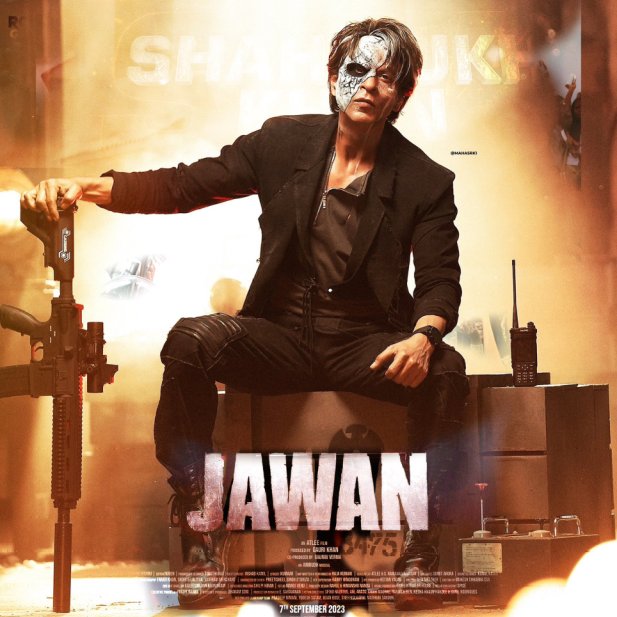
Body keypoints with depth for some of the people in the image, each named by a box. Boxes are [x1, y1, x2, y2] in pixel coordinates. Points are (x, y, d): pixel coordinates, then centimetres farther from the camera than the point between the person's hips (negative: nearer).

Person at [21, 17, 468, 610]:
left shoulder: (426, 181, 1)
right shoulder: (283, 142, 5)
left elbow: (440, 279, -5)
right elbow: (184, 185, -1)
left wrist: (424, 335, -30)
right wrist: (87, 185, -18)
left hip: (367, 348, -1)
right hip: (281, 338, 1)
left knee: (445, 370, -32)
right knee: (191, 340, -29)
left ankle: (421, 540, -18)